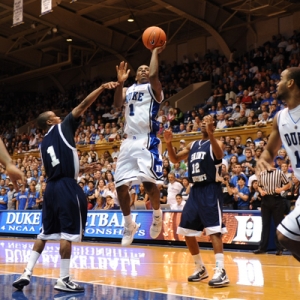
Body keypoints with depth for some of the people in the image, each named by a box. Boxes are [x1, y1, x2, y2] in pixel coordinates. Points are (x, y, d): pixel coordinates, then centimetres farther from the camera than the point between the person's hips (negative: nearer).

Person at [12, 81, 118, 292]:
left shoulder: (44, 144, 20)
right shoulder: (62, 128, 2)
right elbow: (83, 105, -3)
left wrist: (80, 170, 29)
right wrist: (102, 87, -2)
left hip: (51, 187, 8)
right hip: (67, 187, -8)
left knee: (45, 233, 14)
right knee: (68, 233, -4)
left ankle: (26, 274, 12)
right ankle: (64, 280, -2)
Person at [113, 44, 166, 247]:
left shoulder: (153, 88, 8)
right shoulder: (128, 90, 21)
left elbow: (154, 75, -16)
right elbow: (117, 104, 0)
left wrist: (155, 52, -6)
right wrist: (120, 83, -11)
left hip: (147, 141, -5)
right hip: (129, 142, 6)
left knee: (148, 181, -18)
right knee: (121, 186, 2)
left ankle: (157, 214, 10)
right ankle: (129, 224, 19)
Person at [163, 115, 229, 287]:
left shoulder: (216, 143, -4)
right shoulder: (193, 145, 16)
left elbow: (219, 155, -27)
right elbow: (175, 159, 17)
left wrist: (210, 135, -41)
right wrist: (169, 143, 0)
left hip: (211, 190, -8)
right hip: (196, 190, 8)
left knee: (214, 230, -18)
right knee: (187, 231, 10)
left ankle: (221, 271, -19)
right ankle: (200, 268, 22)